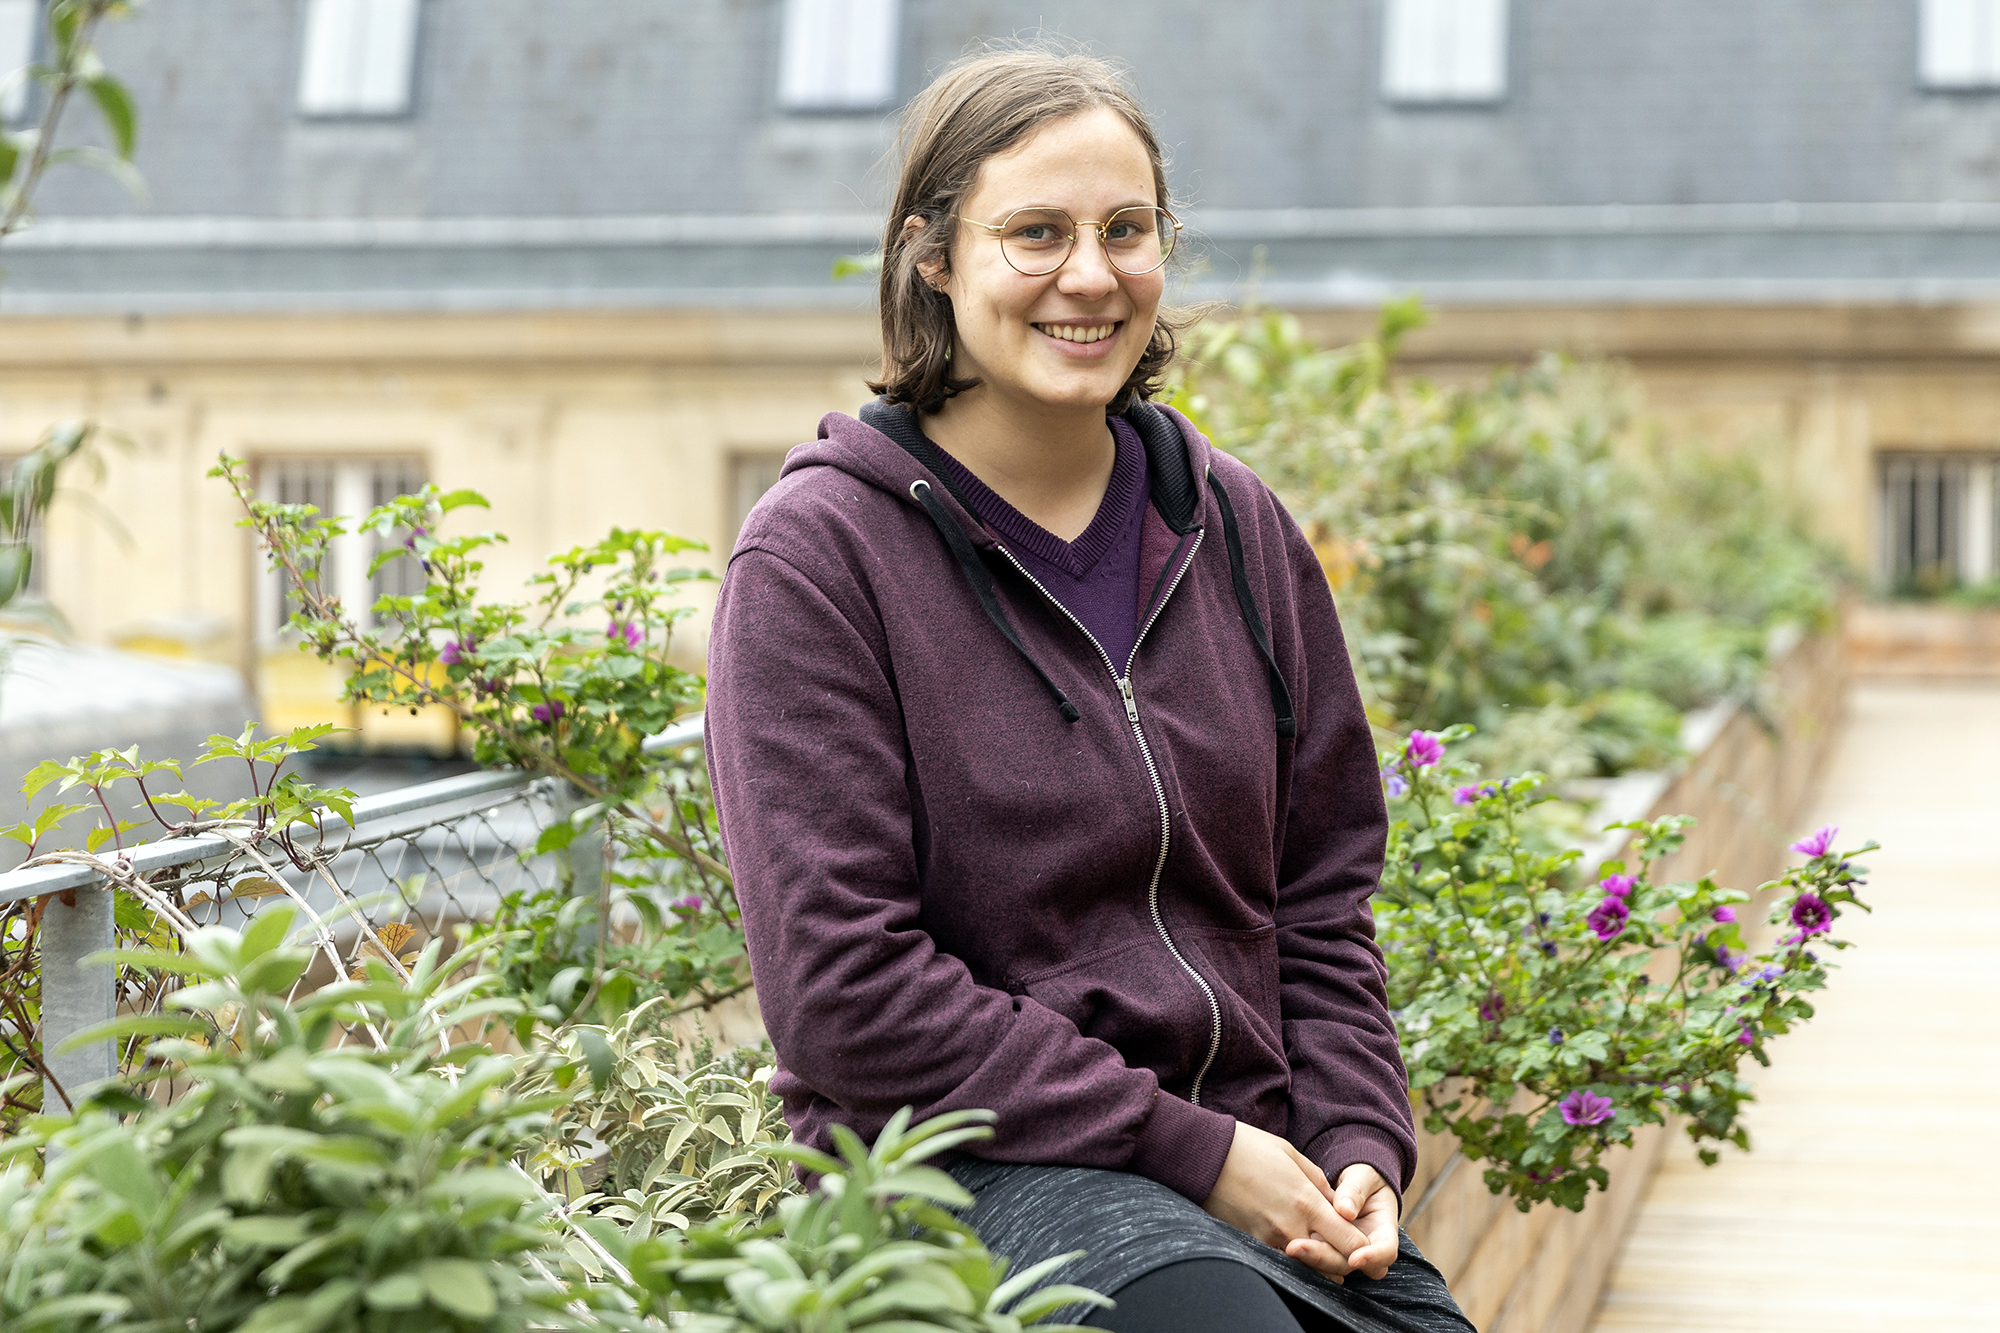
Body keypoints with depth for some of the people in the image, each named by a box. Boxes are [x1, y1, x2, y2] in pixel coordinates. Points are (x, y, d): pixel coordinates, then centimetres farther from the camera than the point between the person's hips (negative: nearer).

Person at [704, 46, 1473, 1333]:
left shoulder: (1238, 530, 11)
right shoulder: (818, 557, -6)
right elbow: (845, 989, -12)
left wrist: (1360, 1152, 0)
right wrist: (1187, 1149, -13)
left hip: (1246, 1161, 5)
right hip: (966, 1166, -5)